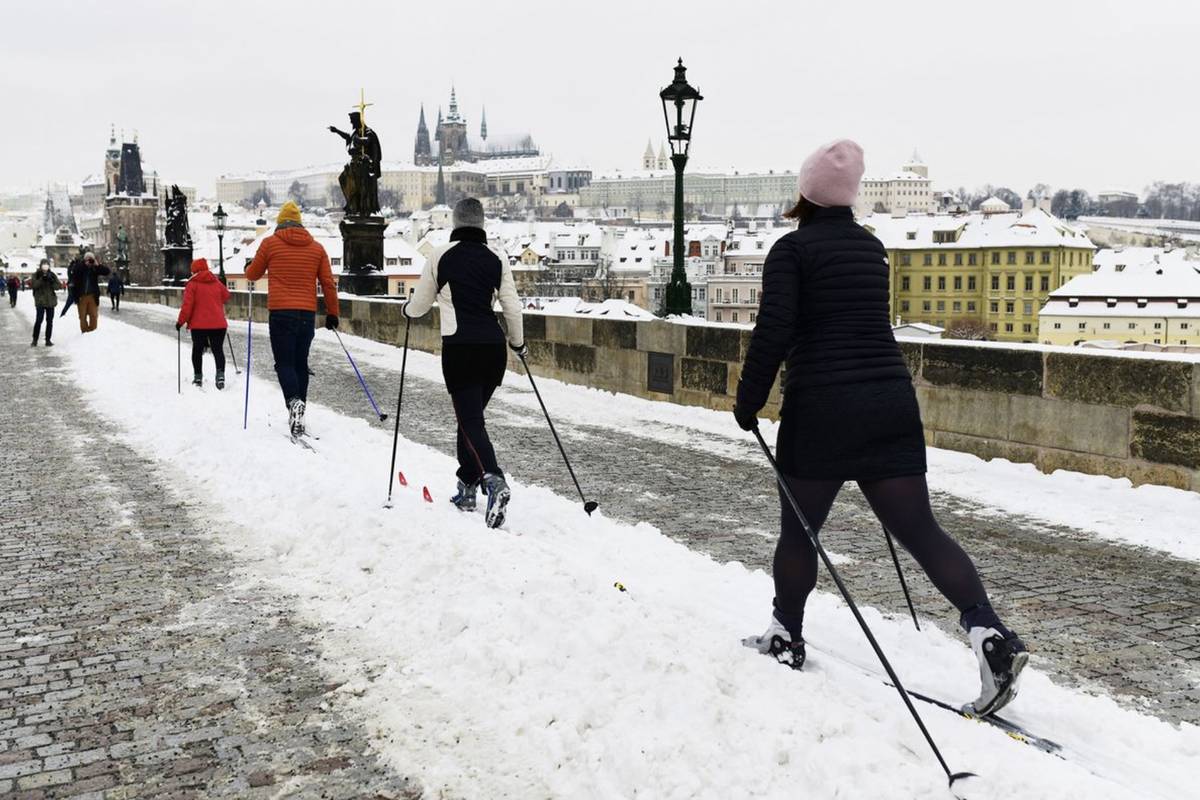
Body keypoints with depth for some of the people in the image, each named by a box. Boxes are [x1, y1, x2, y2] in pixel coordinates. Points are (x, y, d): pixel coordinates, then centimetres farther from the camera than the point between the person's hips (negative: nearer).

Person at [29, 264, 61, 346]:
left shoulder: (52, 275, 7)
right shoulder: (36, 275, 2)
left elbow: (59, 286, 1)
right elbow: (33, 285, -12)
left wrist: (52, 282, -16)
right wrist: (41, 279, -22)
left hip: (51, 301, 3)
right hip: (40, 301, -3)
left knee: (50, 321, 6)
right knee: (39, 320, -9)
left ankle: (48, 340, 14)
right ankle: (35, 340, -1)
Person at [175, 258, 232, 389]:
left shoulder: (192, 284, -5)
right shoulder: (216, 283, 8)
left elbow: (187, 305, -10)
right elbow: (226, 296, 22)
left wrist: (181, 321, -3)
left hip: (199, 324, -2)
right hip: (218, 324, 3)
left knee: (197, 350, 13)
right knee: (218, 350, 5)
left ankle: (198, 377, 16)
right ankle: (220, 374, -14)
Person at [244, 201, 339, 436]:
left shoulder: (270, 243, 2)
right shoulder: (316, 247, 9)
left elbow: (253, 274, 14)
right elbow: (328, 283, 8)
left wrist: (249, 268, 37)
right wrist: (332, 313, 17)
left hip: (280, 312, -3)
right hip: (307, 313, 3)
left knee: (284, 363, -1)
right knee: (300, 363, 12)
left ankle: (294, 401, -27)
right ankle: (298, 415, 13)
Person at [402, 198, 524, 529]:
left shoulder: (441, 255, 2)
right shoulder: (497, 260, 8)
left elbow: (421, 303, 11)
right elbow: (512, 308, 7)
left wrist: (407, 310, 35)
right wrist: (518, 343, 24)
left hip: (459, 346, -4)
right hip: (493, 346, 4)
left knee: (470, 421, -8)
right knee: (471, 415, 19)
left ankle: (494, 481, -30)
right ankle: (467, 487, 24)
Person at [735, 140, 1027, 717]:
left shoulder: (792, 249, -5)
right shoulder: (871, 247, 13)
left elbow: (773, 331, -13)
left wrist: (748, 400, -4)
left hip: (820, 409, -5)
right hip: (891, 403, 5)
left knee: (799, 528, 12)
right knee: (918, 528, 2)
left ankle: (786, 637, 25)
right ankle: (990, 635, -11)